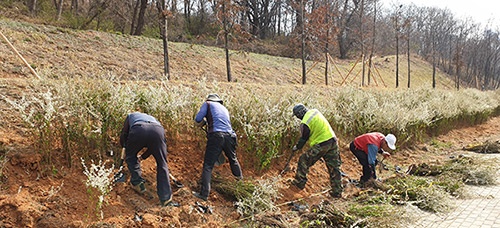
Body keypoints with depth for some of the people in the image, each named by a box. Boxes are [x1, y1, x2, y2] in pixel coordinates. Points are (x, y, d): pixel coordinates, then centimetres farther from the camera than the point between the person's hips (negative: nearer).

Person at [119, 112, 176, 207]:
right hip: (158, 130, 2)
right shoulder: (152, 118, 45)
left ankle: (137, 183, 21)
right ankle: (166, 200, 9)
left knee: (130, 156, 29)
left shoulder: (131, 116, 40)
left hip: (138, 131, -2)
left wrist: (125, 148, 47)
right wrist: (142, 157, 55)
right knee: (162, 165, 13)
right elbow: (153, 146, 41)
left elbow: (123, 136, 28)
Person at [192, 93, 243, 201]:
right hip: (229, 136, 5)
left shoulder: (207, 104, 12)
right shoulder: (224, 109, 28)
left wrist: (204, 122, 23)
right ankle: (239, 177, 52)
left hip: (216, 136, -5)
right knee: (233, 159, 31)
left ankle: (204, 194, -9)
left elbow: (198, 120, 2)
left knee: (208, 166, -4)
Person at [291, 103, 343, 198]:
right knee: (334, 167, 11)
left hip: (321, 145, -8)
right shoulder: (315, 111, 8)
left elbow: (303, 139, -3)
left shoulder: (305, 123, -14)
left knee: (304, 161, 10)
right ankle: (337, 191, 17)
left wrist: (296, 147, 15)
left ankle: (300, 182, 19)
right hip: (333, 141, 8)